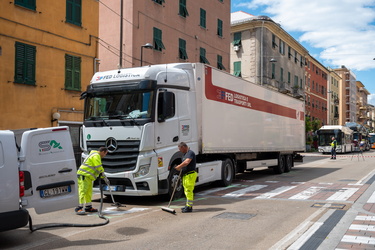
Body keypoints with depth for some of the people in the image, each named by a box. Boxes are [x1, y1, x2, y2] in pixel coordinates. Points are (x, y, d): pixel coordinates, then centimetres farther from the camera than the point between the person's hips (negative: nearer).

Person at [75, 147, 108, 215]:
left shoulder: (96, 155, 23)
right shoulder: (96, 156, -12)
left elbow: (99, 167, 27)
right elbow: (99, 168, -16)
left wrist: (103, 176, 21)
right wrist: (103, 175, -2)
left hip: (88, 177, 11)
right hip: (84, 175, -11)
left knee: (89, 192, 13)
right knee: (83, 191, -14)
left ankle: (88, 207, 19)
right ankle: (79, 208, -16)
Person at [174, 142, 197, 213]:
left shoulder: (190, 153, -14)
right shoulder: (185, 154, 17)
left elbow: (186, 162, -29)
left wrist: (178, 166, -17)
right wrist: (180, 168, 8)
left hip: (190, 174, -10)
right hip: (185, 175, 10)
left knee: (189, 191, -8)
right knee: (187, 191, 15)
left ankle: (189, 207, -4)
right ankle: (188, 205, 24)